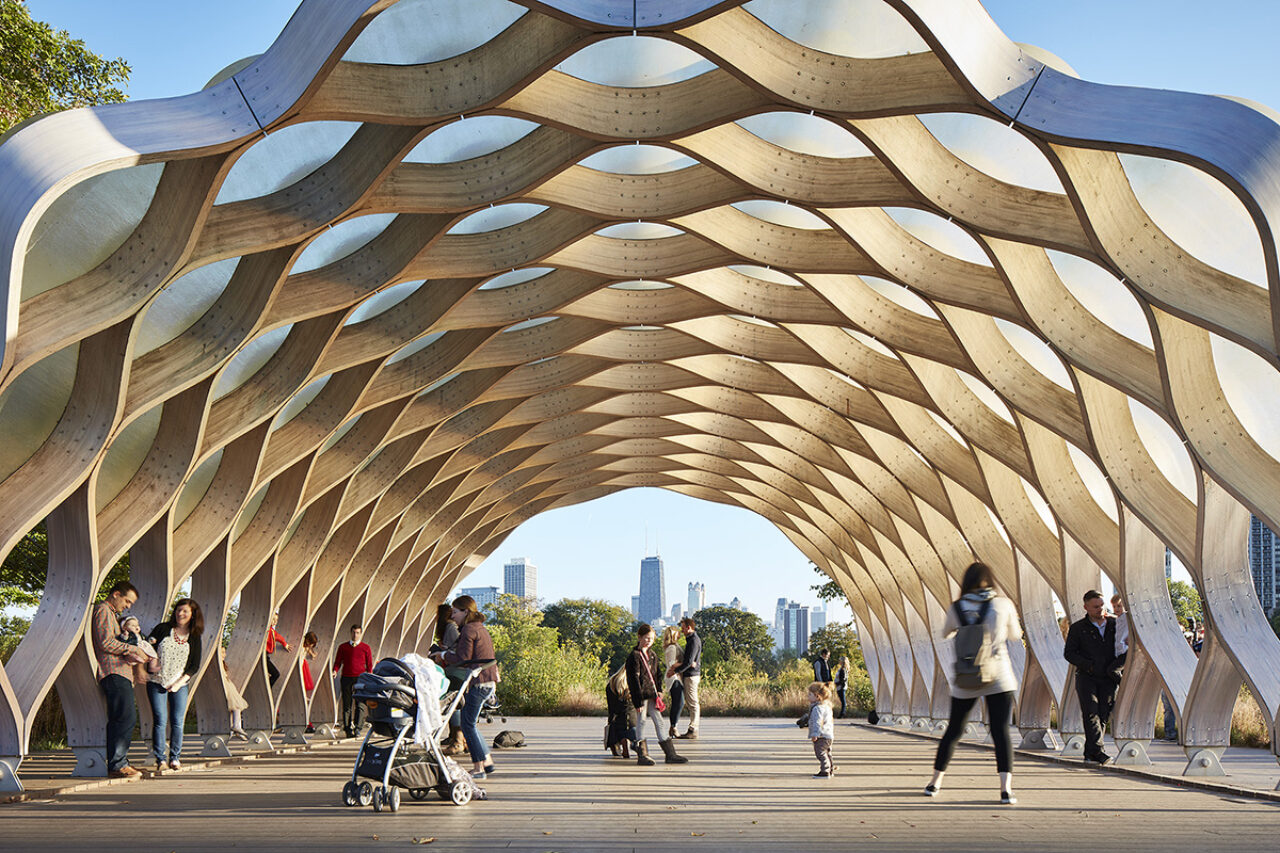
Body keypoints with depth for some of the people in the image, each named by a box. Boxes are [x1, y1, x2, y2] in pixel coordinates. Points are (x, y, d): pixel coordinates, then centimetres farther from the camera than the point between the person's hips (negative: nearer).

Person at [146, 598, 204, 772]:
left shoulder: (194, 638, 4)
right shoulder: (163, 629, 1)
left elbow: (194, 666, 3)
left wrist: (180, 682, -7)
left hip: (180, 684, 1)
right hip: (157, 681, -1)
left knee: (177, 722, -2)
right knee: (160, 720, -6)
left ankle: (175, 758, 8)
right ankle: (160, 759, 1)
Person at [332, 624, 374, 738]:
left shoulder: (366, 648, 11)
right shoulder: (343, 647, 14)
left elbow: (369, 665, 11)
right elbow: (338, 661, 13)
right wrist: (335, 671, -7)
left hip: (360, 677, -1)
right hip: (346, 677, 1)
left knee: (359, 704, -11)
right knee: (347, 704, -1)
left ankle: (357, 727, -11)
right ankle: (348, 729, 1)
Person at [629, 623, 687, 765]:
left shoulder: (652, 655, 14)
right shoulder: (634, 656, -11)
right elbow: (634, 679, -14)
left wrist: (657, 693, 13)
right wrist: (638, 700, -18)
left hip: (651, 695, 7)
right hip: (641, 695, -7)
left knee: (659, 722, 7)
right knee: (641, 722, -1)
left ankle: (670, 754, 9)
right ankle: (642, 755, 7)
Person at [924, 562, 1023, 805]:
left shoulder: (956, 608, -1)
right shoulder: (1003, 604, -3)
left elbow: (945, 633, 18)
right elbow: (1015, 636, 12)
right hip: (998, 676, -2)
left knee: (954, 729, 14)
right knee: (1001, 731, -3)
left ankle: (935, 781, 24)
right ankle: (1006, 787, -17)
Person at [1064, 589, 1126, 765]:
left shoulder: (1115, 624, 8)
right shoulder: (1077, 628, 3)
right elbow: (1068, 653, 3)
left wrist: (1116, 665, -8)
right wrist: (1088, 665, -12)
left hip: (1108, 678, 2)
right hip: (1086, 677, -2)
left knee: (1103, 714, -2)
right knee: (1091, 713, -15)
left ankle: (1089, 753, 8)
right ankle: (1097, 750, -21)